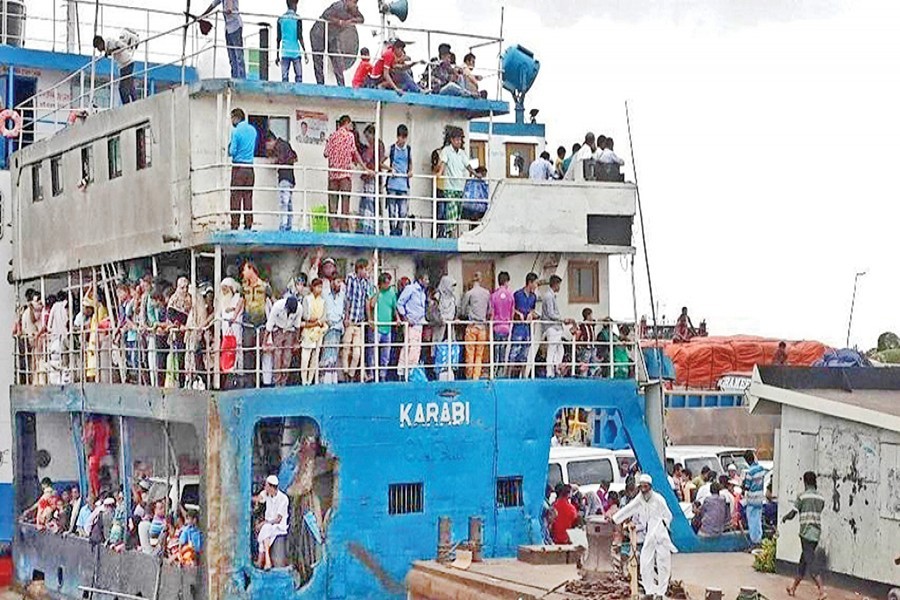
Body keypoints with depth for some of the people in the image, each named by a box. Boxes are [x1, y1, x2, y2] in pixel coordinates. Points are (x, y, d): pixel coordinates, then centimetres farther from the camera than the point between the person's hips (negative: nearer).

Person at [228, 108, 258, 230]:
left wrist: (229, 149, 11)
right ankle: (248, 226, 4)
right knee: (248, 197, 6)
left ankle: (235, 225, -7)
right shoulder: (253, 130, 10)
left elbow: (232, 151, -9)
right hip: (250, 167, 5)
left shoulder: (236, 131, -8)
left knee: (236, 197, -4)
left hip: (238, 167, -5)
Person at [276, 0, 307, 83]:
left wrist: (277, 55, 14)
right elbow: (300, 37, -7)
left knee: (284, 77, 0)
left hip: (285, 52, 3)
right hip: (295, 52, -3)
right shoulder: (297, 18, -2)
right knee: (298, 77, 2)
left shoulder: (281, 18, 9)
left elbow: (278, 38, 10)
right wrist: (305, 53, -3)